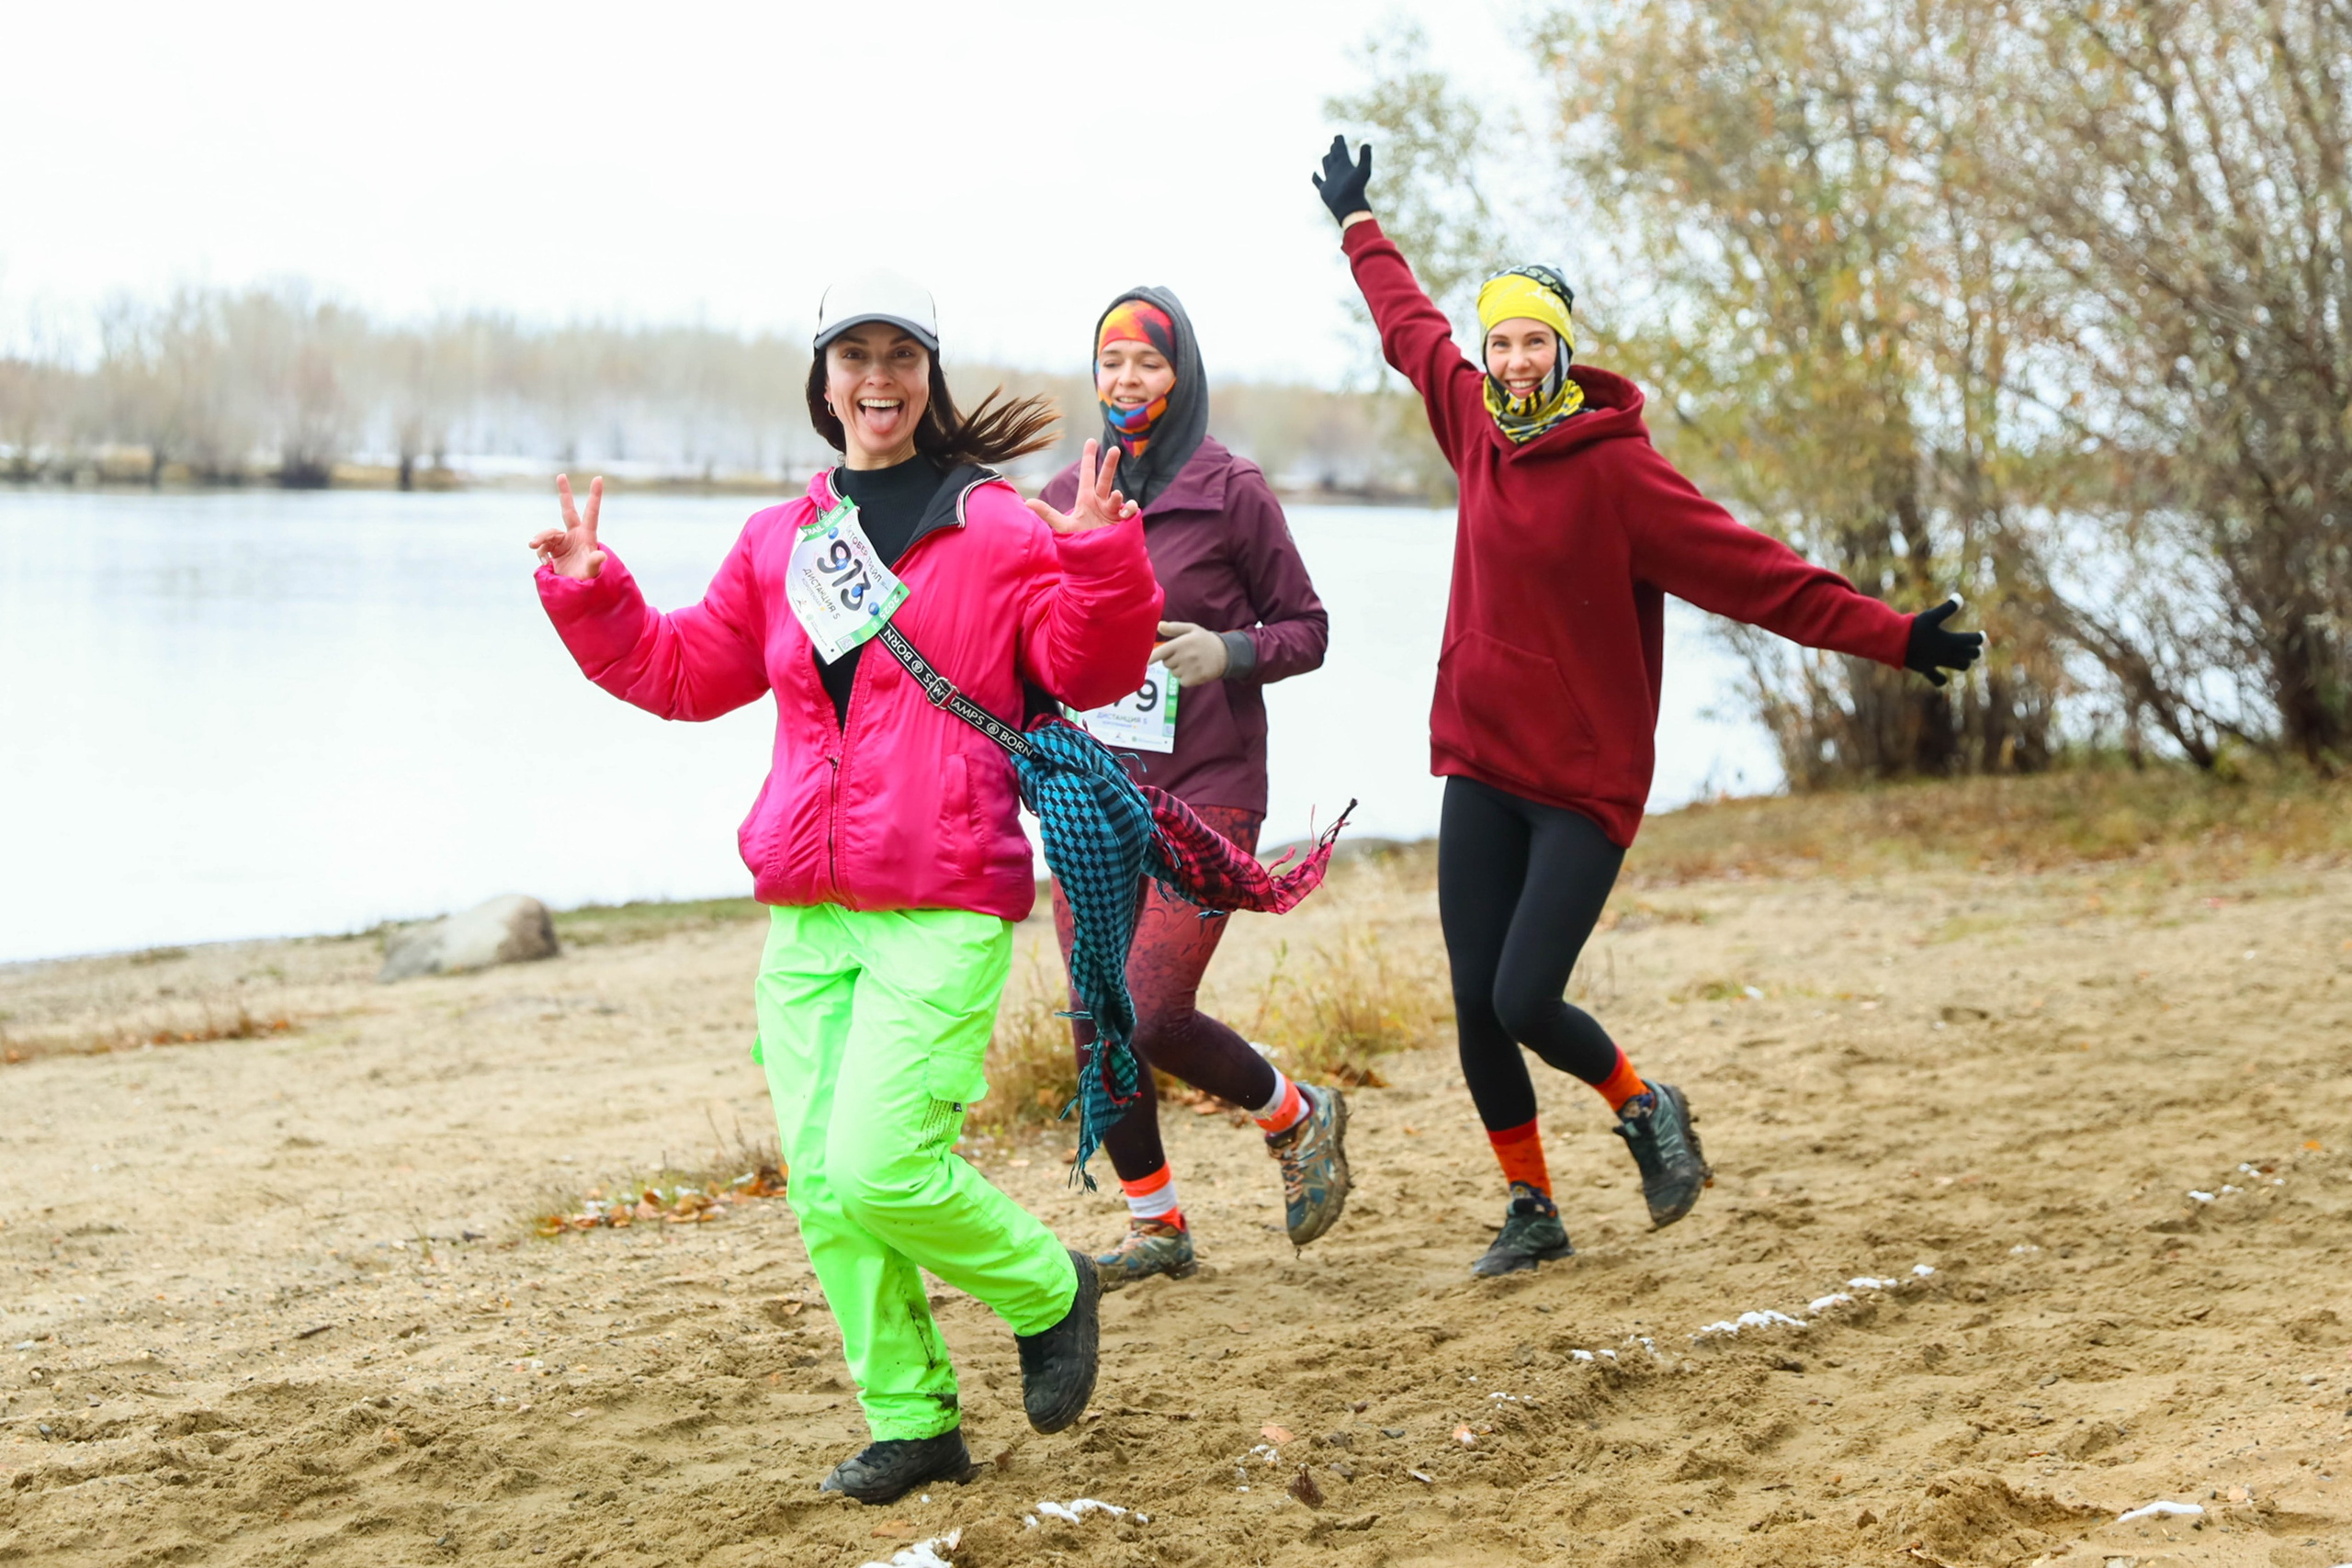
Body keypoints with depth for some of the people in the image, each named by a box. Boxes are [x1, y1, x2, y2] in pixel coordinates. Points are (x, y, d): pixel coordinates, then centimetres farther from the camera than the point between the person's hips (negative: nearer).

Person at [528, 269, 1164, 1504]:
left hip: (943, 908, -6)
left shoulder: (1000, 528, -1)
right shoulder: (781, 542, 15)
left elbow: (1086, 670, -8)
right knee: (821, 1182, 3)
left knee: (882, 1169, -15)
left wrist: (1100, 560, -24)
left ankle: (1047, 1294, 13)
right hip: (804, 911, 6)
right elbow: (683, 670, 24)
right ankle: (911, 1423, 16)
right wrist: (592, 595, 11)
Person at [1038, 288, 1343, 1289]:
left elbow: (1307, 630, 1)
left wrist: (1230, 653, -18)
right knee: (1099, 1026, 4)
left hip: (1204, 793, -5)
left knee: (1153, 1016, -14)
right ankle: (1155, 1228, 21)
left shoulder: (1233, 493, -4)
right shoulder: (1065, 498, 9)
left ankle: (1298, 1117, 15)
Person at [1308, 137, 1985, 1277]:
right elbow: (1411, 329, 24)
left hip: (1585, 780, -5)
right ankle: (1532, 1209, 20)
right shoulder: (1478, 428, 4)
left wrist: (1891, 637, -22)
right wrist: (1358, 226, 38)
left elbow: (1757, 573, -15)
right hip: (1479, 767, 5)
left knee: (1524, 1002, -13)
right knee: (1475, 1004, 2)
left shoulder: (1618, 470, -13)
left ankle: (1644, 1109, 18)